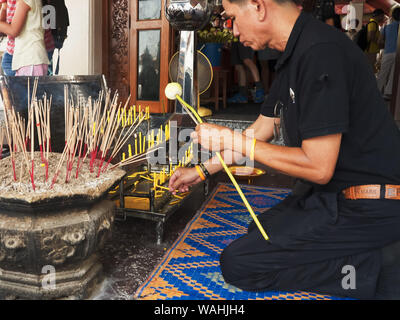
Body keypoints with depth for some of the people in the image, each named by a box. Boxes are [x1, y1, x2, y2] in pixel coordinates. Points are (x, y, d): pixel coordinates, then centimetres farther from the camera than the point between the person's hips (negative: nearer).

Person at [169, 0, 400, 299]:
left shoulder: (322, 52, -23)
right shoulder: (295, 54, 10)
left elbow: (318, 167, -24)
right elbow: (260, 131, 17)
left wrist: (233, 140, -14)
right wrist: (202, 171, 20)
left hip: (363, 207, -10)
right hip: (330, 193, 10)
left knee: (238, 263, -10)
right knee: (260, 231, 25)